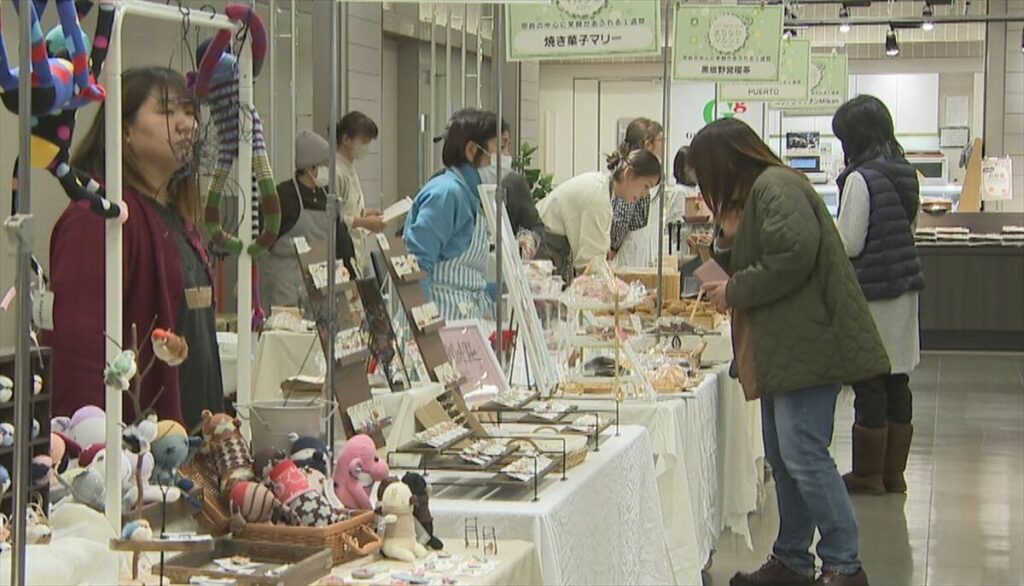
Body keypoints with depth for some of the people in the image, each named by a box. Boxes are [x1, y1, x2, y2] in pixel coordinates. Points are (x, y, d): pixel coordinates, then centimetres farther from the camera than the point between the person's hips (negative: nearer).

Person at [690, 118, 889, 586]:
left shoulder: (776, 188, -12)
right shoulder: (758, 191, 22)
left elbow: (791, 260, -23)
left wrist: (733, 293, -12)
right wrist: (729, 242, 8)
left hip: (806, 345, -11)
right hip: (783, 349, 11)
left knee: (803, 456, -12)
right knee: (782, 458, 13)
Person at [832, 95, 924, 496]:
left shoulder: (861, 178, -16)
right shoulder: (906, 175, 8)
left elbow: (850, 244, -16)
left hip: (872, 291, -8)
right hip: (904, 287, 8)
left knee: (869, 386, 0)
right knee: (897, 383, 12)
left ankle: (868, 474, 7)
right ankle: (894, 472, 18)